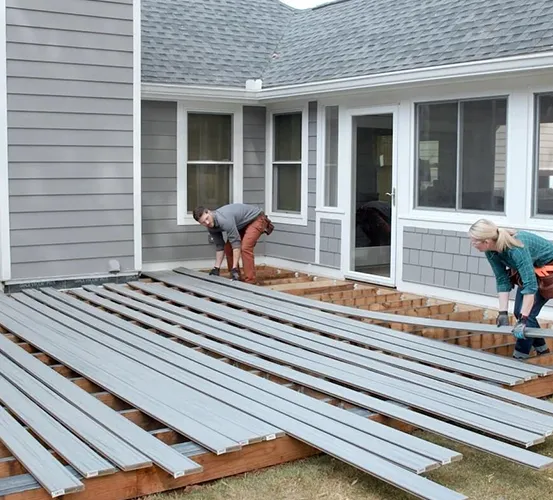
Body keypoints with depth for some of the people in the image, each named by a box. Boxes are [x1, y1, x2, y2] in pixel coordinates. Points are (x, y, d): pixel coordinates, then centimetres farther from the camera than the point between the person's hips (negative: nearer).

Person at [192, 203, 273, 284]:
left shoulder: (223, 219, -34)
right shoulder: (211, 227, -7)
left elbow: (236, 243, -33)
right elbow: (219, 246, 2)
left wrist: (234, 268, -32)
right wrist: (216, 268, -1)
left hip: (256, 219, -9)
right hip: (244, 224, 9)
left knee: (245, 247, -24)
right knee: (228, 248, 3)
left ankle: (250, 281, -20)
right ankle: (234, 278, 12)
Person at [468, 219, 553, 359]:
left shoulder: (516, 248, -40)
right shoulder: (491, 252, -17)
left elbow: (530, 284, -42)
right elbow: (502, 280, -12)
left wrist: (523, 320, -44)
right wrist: (503, 313, -18)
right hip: (531, 269, 8)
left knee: (528, 312, -14)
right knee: (519, 312, 5)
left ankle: (520, 357, -3)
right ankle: (541, 350, 23)